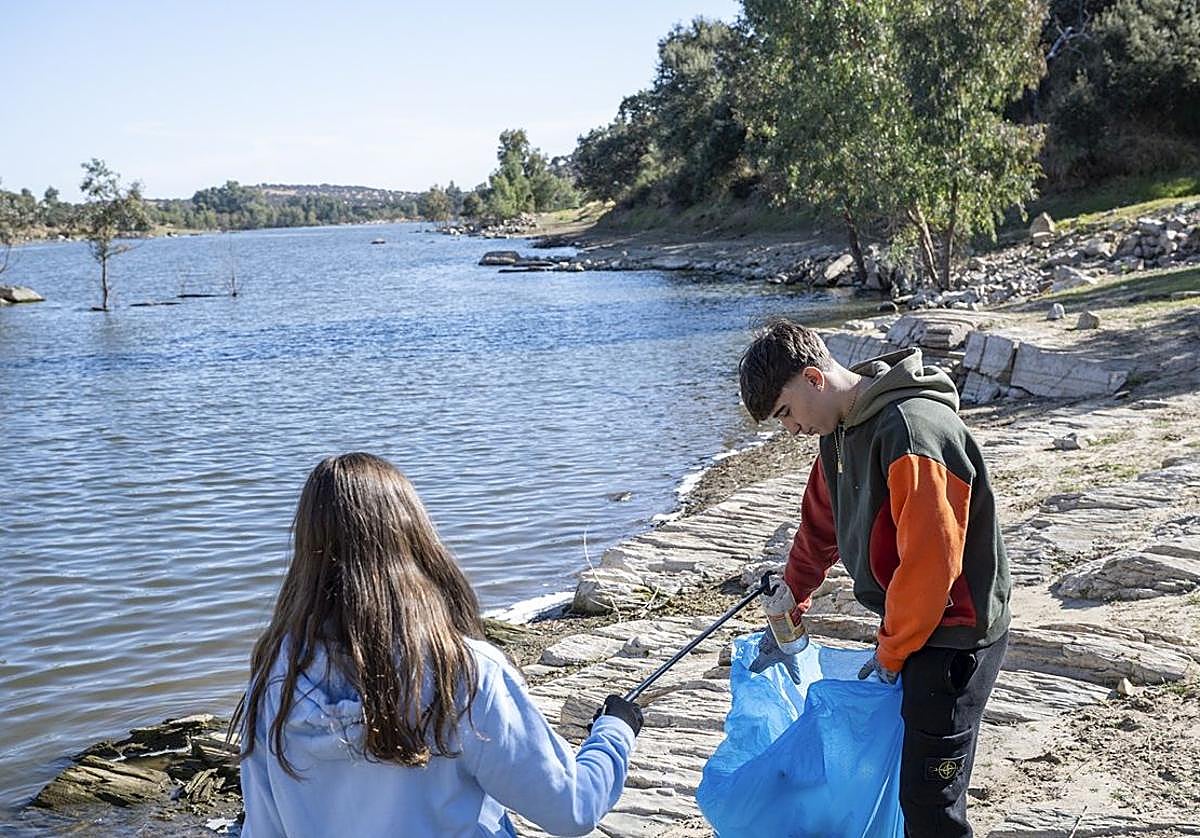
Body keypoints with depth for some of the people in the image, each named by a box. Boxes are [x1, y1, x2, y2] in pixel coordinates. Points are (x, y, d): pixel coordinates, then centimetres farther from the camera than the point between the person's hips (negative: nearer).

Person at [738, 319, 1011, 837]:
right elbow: (819, 527, 20)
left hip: (953, 638, -9)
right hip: (911, 628, 9)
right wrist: (789, 612, 22)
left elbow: (930, 561, -26)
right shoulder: (839, 430, 6)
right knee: (913, 784, 16)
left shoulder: (911, 430, -25)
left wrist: (891, 651, -14)